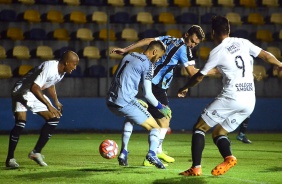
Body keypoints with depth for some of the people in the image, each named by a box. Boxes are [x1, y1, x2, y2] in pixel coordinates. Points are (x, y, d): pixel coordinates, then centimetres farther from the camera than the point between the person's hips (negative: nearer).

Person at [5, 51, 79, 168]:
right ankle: (10, 158, -12)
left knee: (54, 119, 0)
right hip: (22, 91, -9)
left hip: (36, 94, 9)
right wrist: (49, 105, -37)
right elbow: (34, 88, -36)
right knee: (21, 122, -23)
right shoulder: (50, 68, -31)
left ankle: (36, 152, 6)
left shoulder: (62, 71, -2)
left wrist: (56, 101, 11)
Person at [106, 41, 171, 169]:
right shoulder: (148, 65, -4)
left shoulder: (129, 56, 19)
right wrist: (161, 107, 7)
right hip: (125, 102, -7)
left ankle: (123, 153, 28)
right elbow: (147, 94, -8)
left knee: (129, 117, 39)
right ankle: (152, 153, -28)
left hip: (110, 101, 8)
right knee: (155, 128, 2)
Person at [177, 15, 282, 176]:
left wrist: (184, 88, 23)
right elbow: (265, 55, 15)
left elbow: (199, 77, 6)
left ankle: (196, 167, -9)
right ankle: (229, 158, -13)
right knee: (218, 133, 16)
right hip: (250, 101, 6)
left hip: (231, 97, -6)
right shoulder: (243, 42, 8)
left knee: (199, 128, 5)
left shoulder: (217, 52, -4)